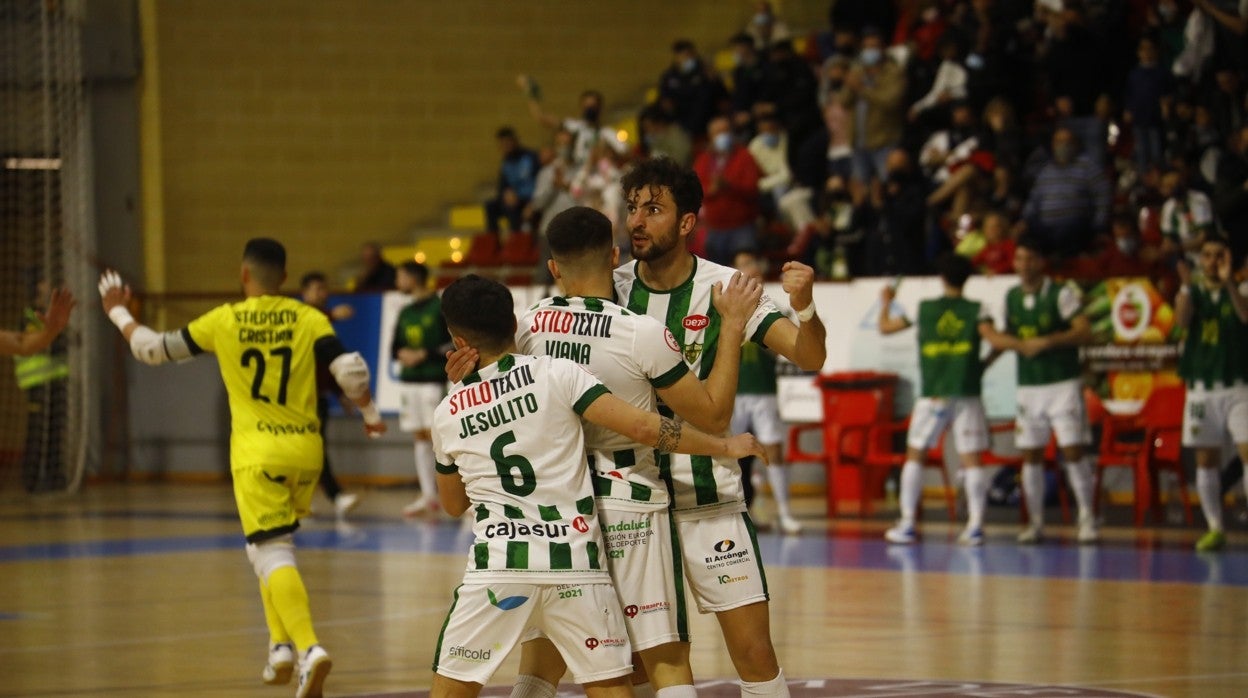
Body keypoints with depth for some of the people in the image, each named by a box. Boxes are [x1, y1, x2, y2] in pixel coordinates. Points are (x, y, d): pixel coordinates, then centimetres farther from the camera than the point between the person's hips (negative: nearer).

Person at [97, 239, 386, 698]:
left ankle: (308, 648, -27)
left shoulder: (223, 321, -3)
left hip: (257, 452, -3)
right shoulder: (308, 319, -2)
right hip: (305, 449, 3)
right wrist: (369, 414, 8)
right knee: (273, 547, 25)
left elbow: (154, 350, 6)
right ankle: (281, 645, 21)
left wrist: (117, 311, 23)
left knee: (272, 553, -7)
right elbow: (351, 371, -11)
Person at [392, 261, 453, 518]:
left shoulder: (440, 307, -6)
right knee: (419, 437, 6)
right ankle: (428, 495, 9)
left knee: (434, 434, -12)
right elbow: (395, 347, 19)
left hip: (432, 379, -7)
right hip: (408, 380, 7)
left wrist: (424, 354, -15)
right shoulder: (405, 312, 16)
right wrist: (402, 353, -3)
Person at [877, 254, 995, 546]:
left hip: (932, 395, 0)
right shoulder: (977, 310, 3)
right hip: (967, 395, 0)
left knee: (914, 455, 10)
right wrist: (985, 363, 7)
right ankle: (975, 524, -9)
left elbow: (885, 327, 12)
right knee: (972, 459, 0)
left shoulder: (923, 308, 5)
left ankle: (907, 524, 6)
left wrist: (886, 302, 31)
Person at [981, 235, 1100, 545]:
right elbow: (1006, 339, 20)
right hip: (1028, 387, 5)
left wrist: (1046, 342, -24)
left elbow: (1084, 331, -18)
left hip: (1063, 383, -5)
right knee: (1030, 455, 4)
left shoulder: (1061, 294, -8)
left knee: (1074, 450, -9)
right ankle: (1035, 522, 11)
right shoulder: (1011, 297, 9)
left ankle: (1087, 519, -3)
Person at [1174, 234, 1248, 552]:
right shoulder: (1192, 292, 7)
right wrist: (1187, 286, -30)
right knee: (1206, 460, 5)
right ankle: (1215, 529, 13)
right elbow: (1181, 320, -13)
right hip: (1201, 388, 3)